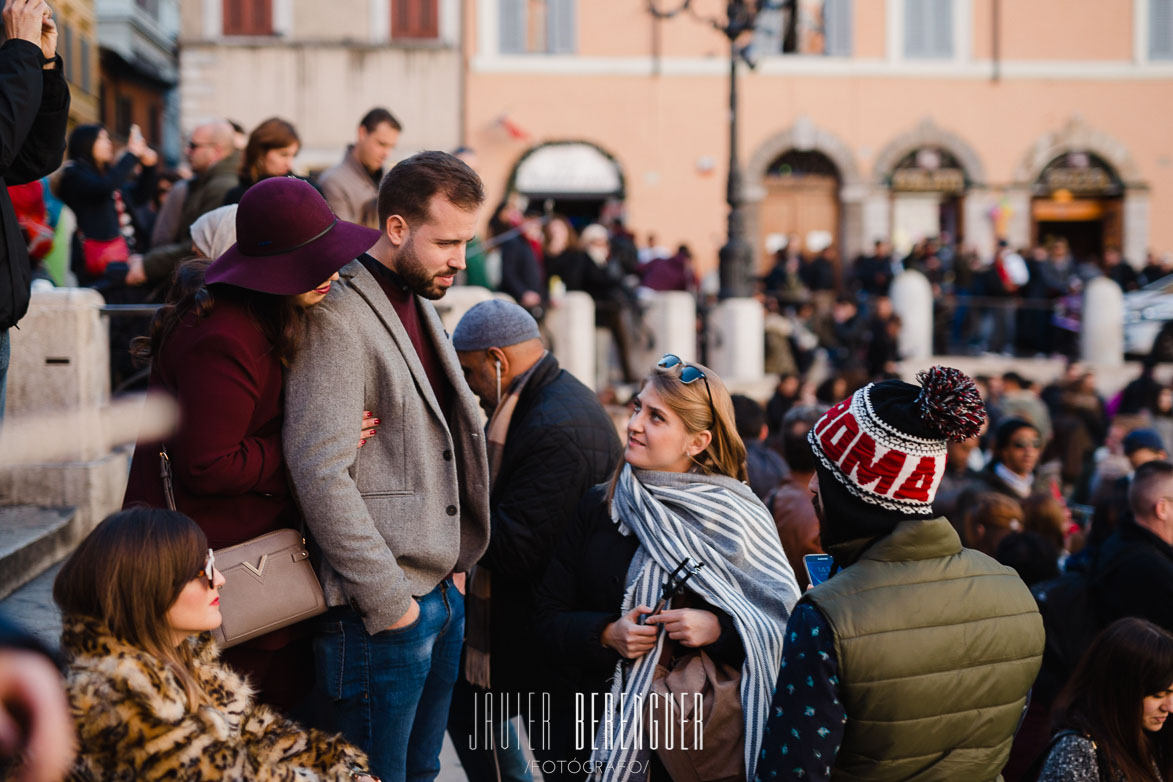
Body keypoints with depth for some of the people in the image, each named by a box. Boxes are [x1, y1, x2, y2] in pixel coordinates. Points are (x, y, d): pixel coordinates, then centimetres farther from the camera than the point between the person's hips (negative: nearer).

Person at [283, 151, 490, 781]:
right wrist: (389, 601, -19)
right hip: (382, 609, -9)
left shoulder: (420, 306, 15)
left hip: (442, 592, 9)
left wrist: (457, 561, 15)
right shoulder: (338, 320, -15)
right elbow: (321, 475, -22)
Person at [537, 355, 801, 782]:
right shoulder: (599, 507, 4)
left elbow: (782, 625, -5)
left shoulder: (736, 519, -5)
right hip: (598, 721, 2)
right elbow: (551, 614, 4)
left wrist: (719, 629, -22)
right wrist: (606, 635, -15)